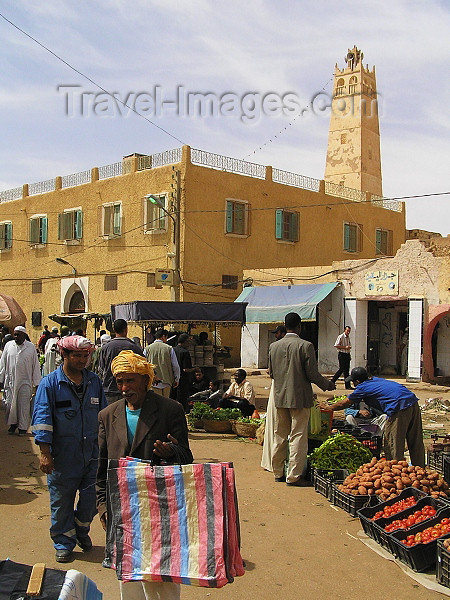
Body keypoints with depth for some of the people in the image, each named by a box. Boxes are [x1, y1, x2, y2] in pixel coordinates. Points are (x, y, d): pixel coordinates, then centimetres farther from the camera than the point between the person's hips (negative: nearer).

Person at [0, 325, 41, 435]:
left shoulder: (31, 347, 1)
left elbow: (35, 366, 3)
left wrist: (37, 383, 0)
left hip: (25, 382, -2)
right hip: (10, 381, 2)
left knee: (24, 405, 1)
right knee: (10, 404, 3)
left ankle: (23, 427, 12)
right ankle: (13, 423, 23)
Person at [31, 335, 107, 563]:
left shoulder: (94, 381, 6)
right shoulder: (50, 383, -6)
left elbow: (103, 415, 16)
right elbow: (42, 418, -8)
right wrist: (45, 452, -12)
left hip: (92, 452, 3)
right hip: (63, 455, -3)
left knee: (91, 497, 9)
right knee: (62, 500, 7)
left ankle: (82, 530, 36)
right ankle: (64, 542, 25)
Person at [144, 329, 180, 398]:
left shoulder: (147, 349, 1)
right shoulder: (169, 348, -1)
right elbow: (176, 366, 2)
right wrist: (176, 380, 15)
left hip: (153, 383, 0)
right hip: (166, 382, 0)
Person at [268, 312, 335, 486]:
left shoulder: (274, 346, 2)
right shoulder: (305, 346, -13)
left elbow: (271, 373, 10)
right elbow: (312, 374, -12)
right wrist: (327, 385, 6)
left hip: (280, 397, 5)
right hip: (299, 397, -5)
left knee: (279, 436, 14)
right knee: (298, 436, 2)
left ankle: (278, 472, 24)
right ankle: (294, 476, 5)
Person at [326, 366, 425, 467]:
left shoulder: (363, 388, 1)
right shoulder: (375, 380, 24)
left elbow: (343, 404, 12)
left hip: (399, 408, -9)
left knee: (392, 445, 1)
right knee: (416, 443, 16)